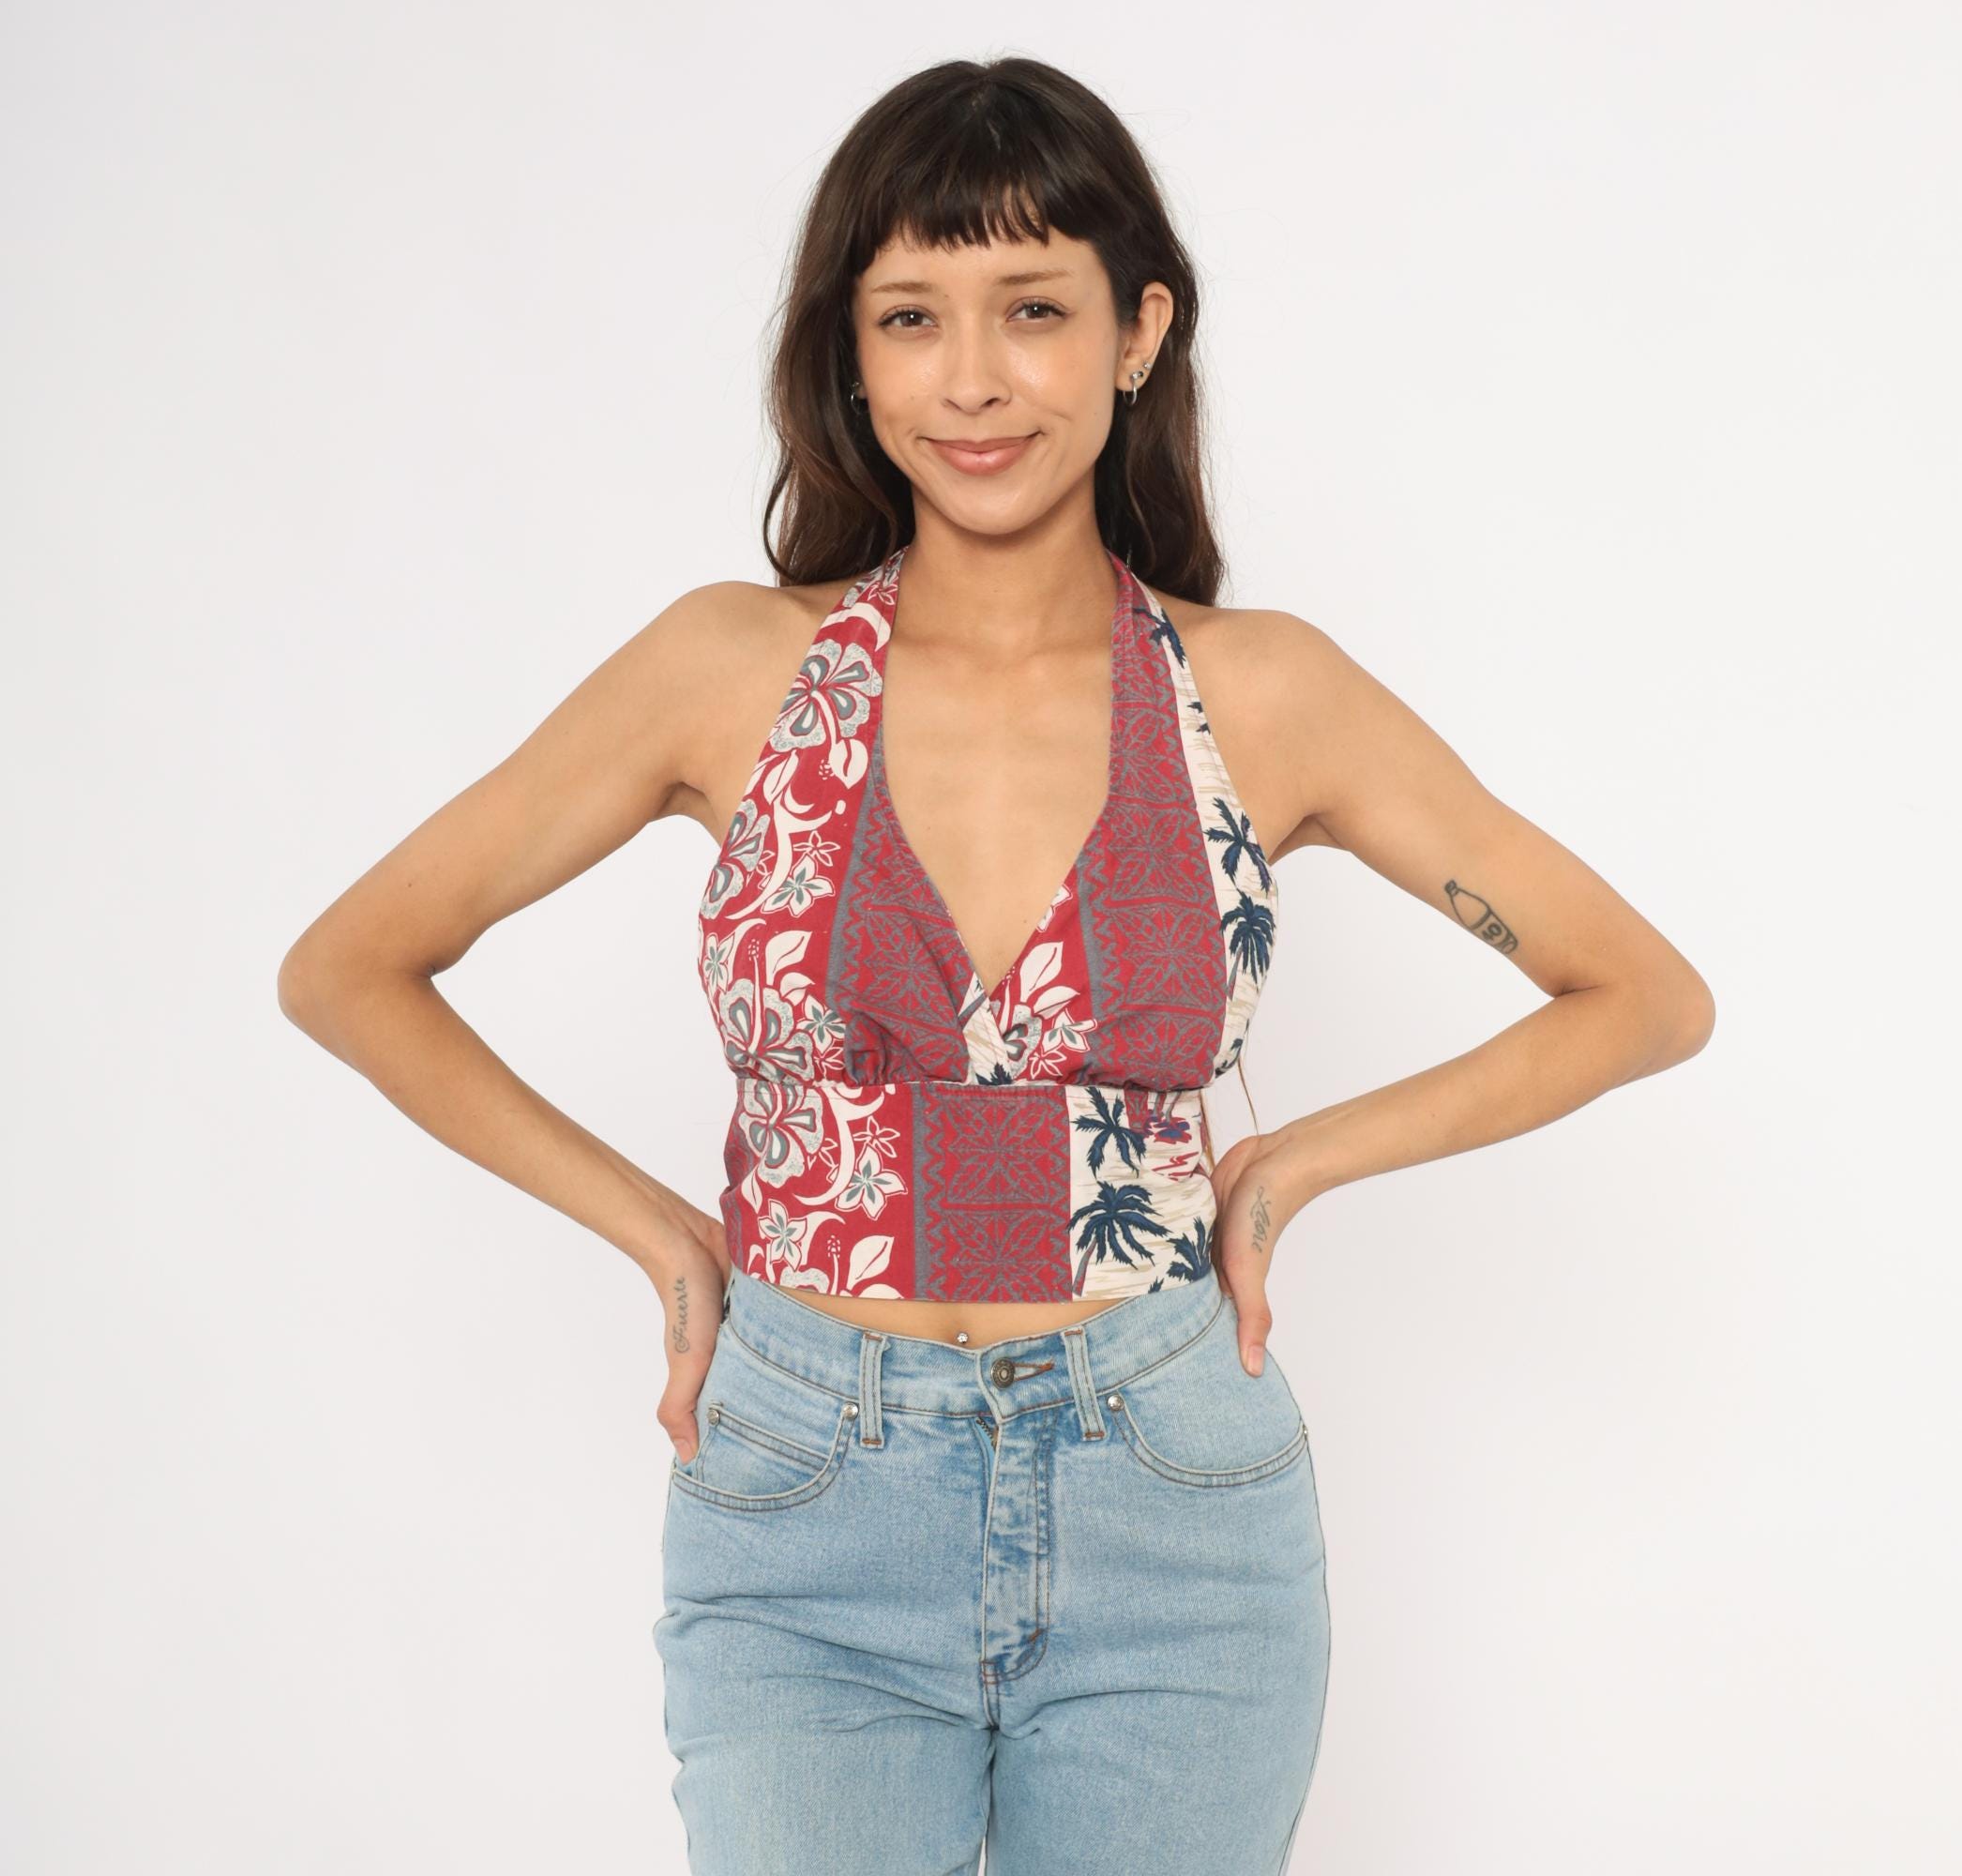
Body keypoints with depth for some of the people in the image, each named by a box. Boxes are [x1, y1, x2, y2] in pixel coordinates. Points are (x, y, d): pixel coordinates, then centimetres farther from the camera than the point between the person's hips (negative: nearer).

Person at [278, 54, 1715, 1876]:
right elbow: (347, 970, 4)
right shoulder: (736, 668, -4)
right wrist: (657, 1232, 0)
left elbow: (1645, 995, 5)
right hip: (805, 1525, 0)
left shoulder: (1262, 694, -4)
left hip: (1176, 1516, 1)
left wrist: (1290, 1167, -1)